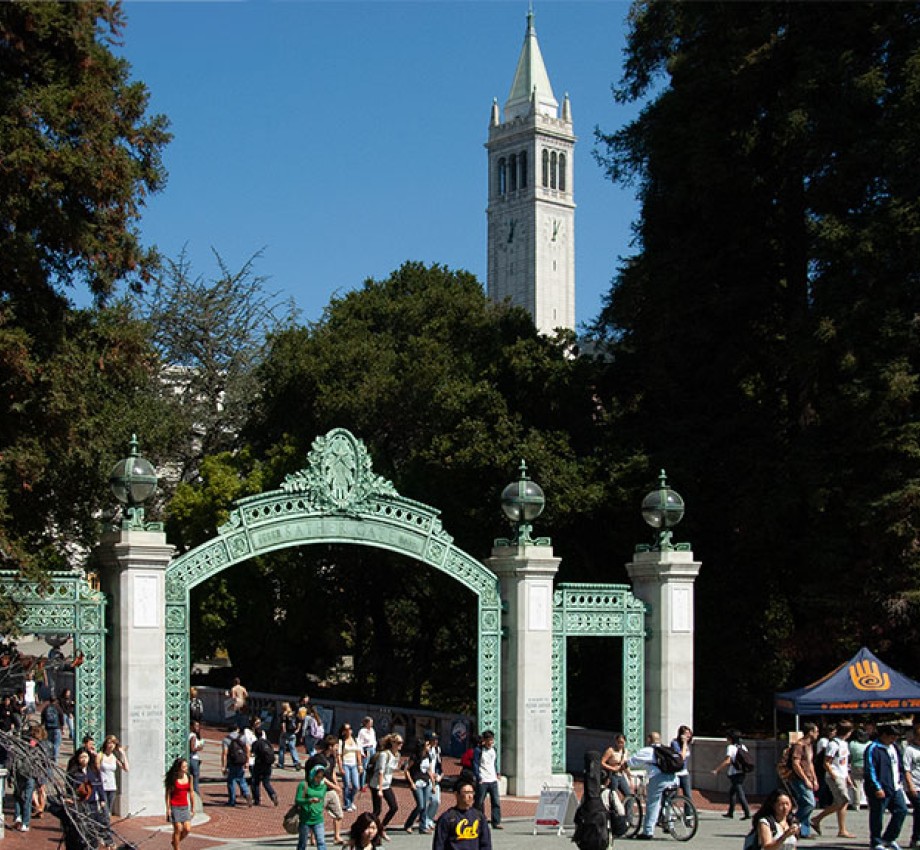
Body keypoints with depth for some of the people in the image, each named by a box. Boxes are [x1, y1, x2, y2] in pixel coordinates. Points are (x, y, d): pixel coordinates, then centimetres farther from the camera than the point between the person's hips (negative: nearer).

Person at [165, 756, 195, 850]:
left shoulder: (189, 777, 3)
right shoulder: (173, 778, -10)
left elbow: (191, 792, 10)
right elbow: (168, 793, -7)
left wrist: (193, 808, 11)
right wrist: (168, 809, -10)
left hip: (185, 806, 4)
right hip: (175, 807, -4)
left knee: (187, 829, -1)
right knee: (178, 829, -3)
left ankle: (175, 842, 25)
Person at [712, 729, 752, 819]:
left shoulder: (730, 747, -9)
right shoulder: (743, 747, 11)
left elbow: (727, 761, -19)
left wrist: (716, 770, -18)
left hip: (734, 774, -8)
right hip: (742, 773, 8)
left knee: (740, 794, -9)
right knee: (732, 792, 20)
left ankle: (747, 813, -16)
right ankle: (730, 812, 27)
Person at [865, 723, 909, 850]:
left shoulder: (893, 747, 14)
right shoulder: (873, 749, -14)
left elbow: (899, 766, 26)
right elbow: (870, 770, -18)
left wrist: (900, 780, 16)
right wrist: (877, 788, -21)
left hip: (895, 788, 8)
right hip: (880, 790, -8)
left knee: (901, 810, 5)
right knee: (877, 816, 0)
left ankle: (889, 838, 18)